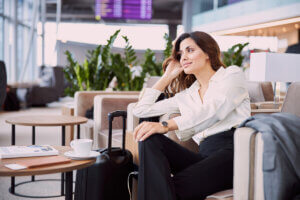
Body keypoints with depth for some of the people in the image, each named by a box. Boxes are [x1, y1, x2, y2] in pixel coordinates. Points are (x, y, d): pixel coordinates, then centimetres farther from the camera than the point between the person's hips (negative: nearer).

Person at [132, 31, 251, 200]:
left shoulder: (232, 74, 12)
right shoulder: (186, 96, 28)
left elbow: (215, 110, -10)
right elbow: (140, 110, 27)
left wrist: (166, 126, -20)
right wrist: (167, 76, 28)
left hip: (235, 150, -5)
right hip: (206, 154, 5)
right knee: (150, 140, -23)